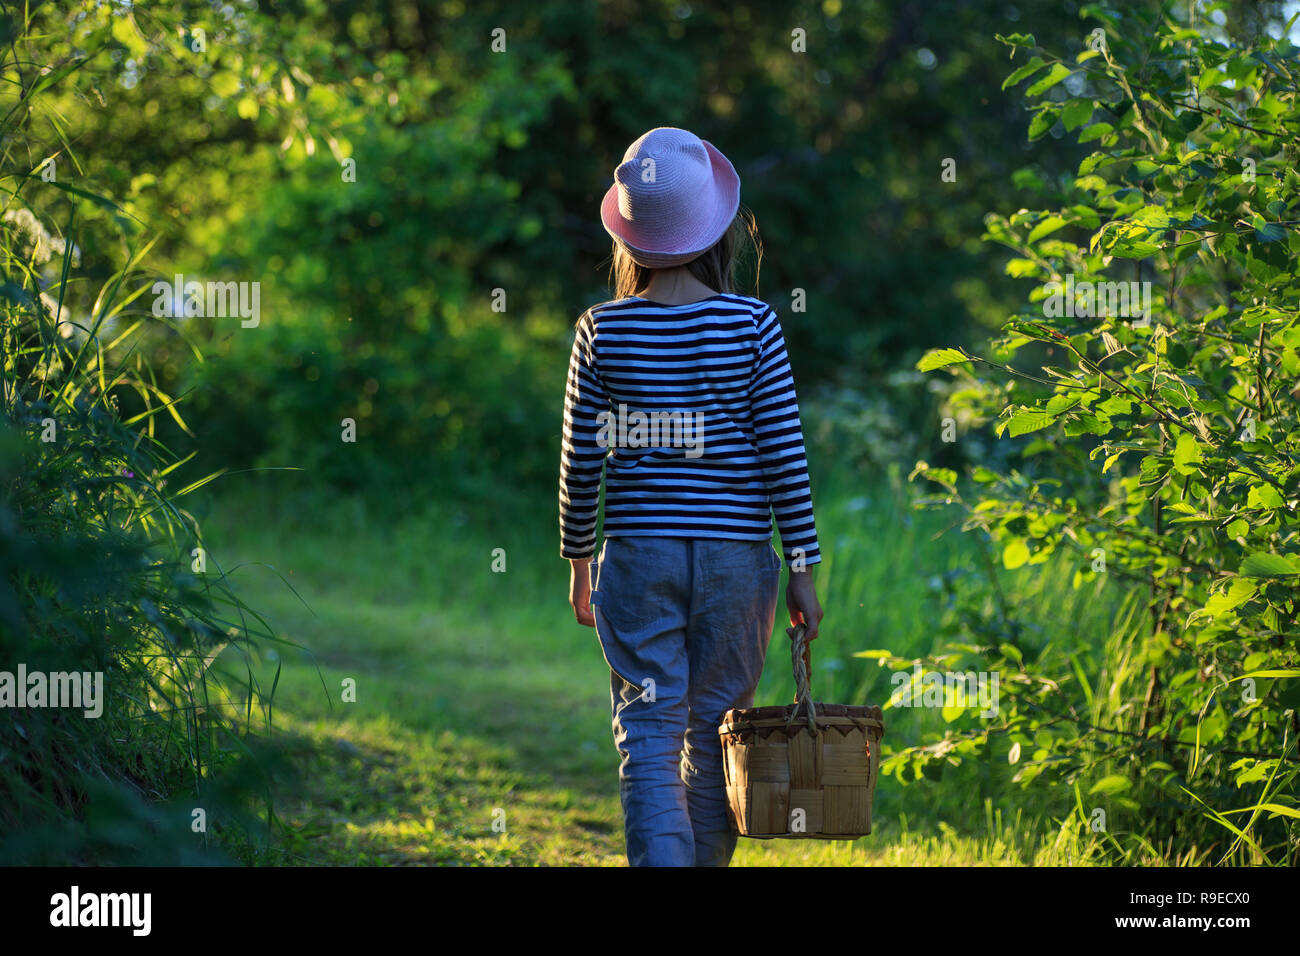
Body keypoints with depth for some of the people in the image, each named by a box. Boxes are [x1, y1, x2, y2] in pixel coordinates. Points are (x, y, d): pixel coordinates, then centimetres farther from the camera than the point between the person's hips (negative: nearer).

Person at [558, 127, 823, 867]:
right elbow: (784, 453, -5)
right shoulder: (752, 323, -4)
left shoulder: (603, 332, -2)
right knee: (715, 734, 13)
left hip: (638, 555, 0)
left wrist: (579, 563, 15)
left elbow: (581, 462, 2)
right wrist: (802, 570, 1)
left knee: (650, 739, 0)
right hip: (735, 556, 0)